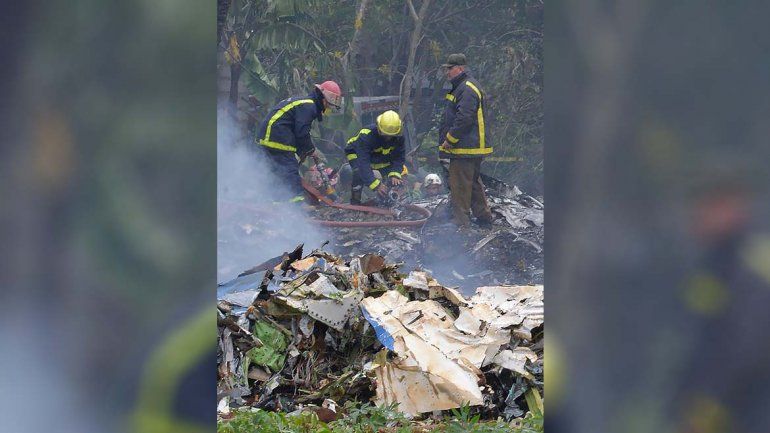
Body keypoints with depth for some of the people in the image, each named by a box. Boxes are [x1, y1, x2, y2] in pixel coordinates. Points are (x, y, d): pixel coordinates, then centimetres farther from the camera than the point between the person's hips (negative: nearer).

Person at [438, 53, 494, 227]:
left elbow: (464, 118, -25)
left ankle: (460, 220, -5)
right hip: (471, 147, 11)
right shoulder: (461, 87, 19)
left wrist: (450, 139, -19)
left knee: (460, 183, -8)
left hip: (465, 148, -11)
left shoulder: (467, 90, -17)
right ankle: (483, 216, 24)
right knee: (473, 182, 17)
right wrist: (448, 139, 21)